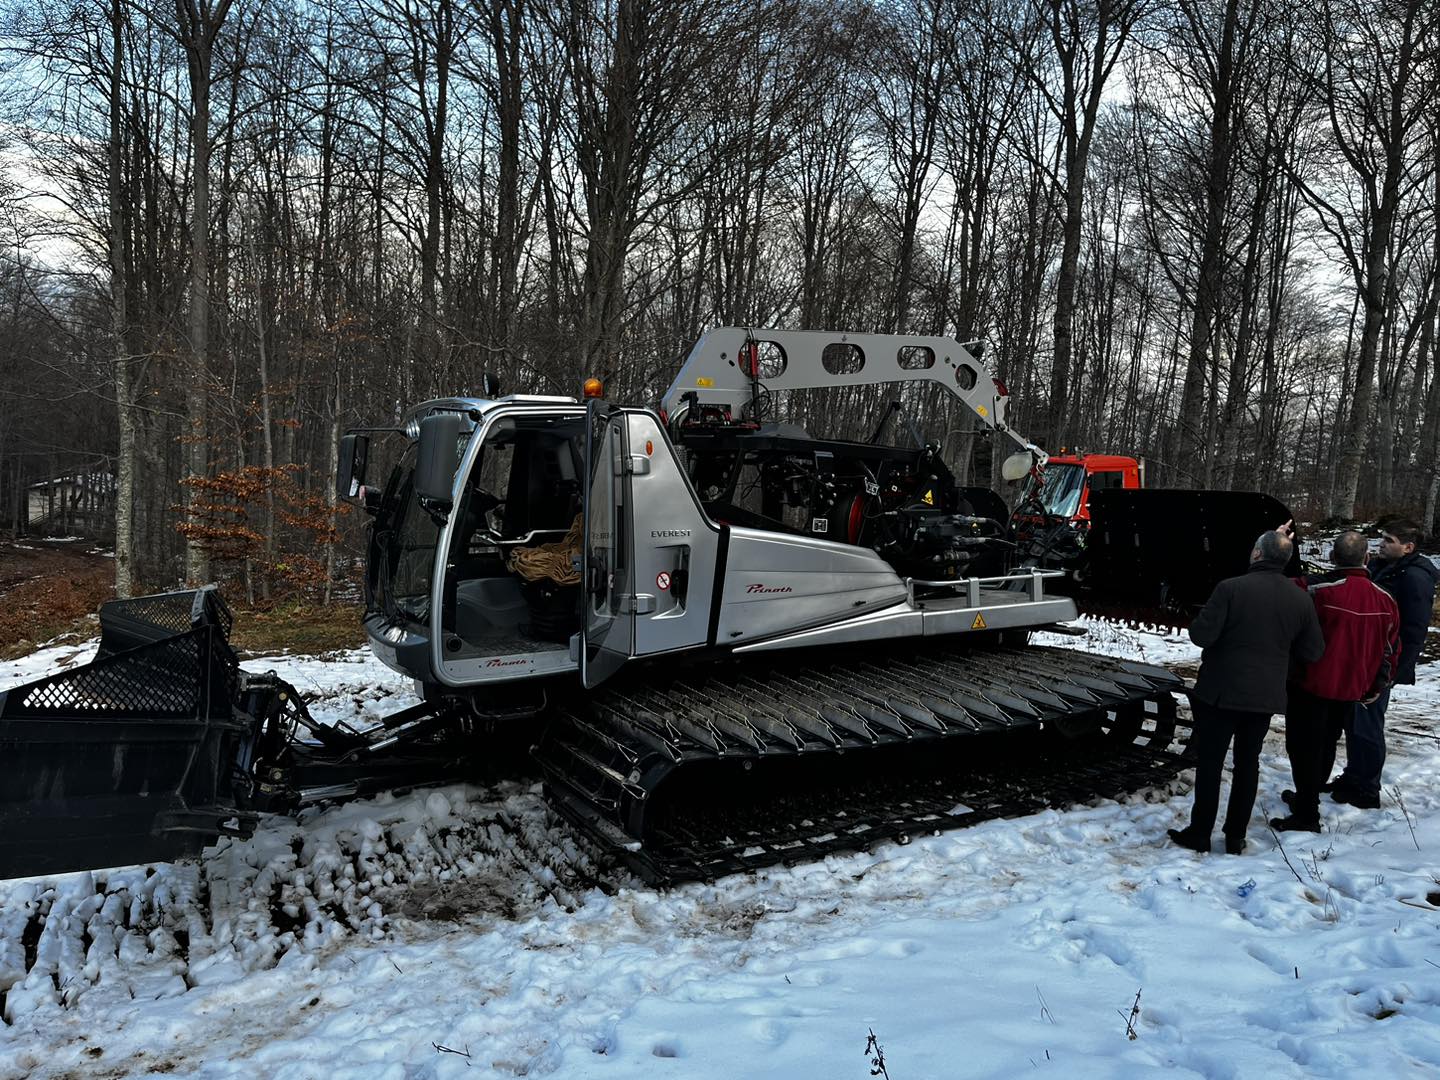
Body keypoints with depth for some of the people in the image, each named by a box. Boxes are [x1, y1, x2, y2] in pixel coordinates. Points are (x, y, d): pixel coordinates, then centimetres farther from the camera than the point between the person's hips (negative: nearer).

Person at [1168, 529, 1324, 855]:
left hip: (1221, 692, -4)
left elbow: (1202, 635, -19)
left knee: (1209, 762, 7)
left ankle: (1200, 833, 14)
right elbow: (1312, 652, 5)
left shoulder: (1230, 588, -17)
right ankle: (1236, 837, 21)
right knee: (1248, 763, 15)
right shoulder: (1301, 599, -1)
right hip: (1266, 696, 4)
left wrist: (1198, 622, 2)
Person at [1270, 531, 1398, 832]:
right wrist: (1378, 686, 19)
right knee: (1327, 745, 20)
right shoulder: (1384, 599, -1)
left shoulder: (1320, 592, -22)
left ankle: (1306, 815, 4)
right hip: (1351, 689, 6)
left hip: (1311, 686, -6)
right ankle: (1307, 798, 34)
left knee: (1304, 748, 2)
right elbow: (1391, 647, 9)